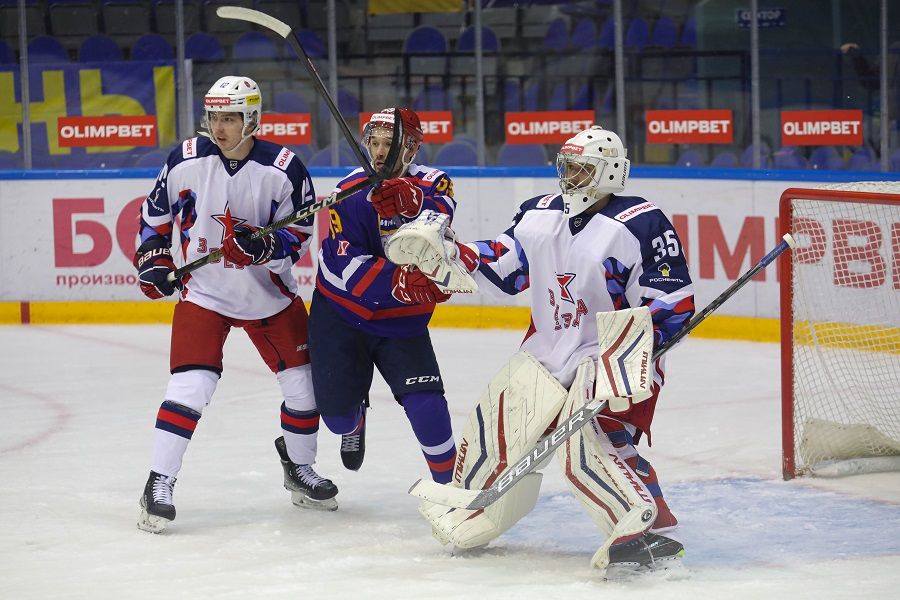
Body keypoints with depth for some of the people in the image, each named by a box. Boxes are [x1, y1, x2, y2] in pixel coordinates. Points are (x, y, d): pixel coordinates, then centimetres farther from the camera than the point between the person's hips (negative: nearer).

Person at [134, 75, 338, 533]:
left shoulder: (283, 169, -14)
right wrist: (153, 259, 0)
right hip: (202, 291, -1)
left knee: (303, 383, 6)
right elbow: (155, 211, 7)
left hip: (269, 293, 1)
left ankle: (299, 468, 31)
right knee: (190, 385, -15)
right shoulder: (187, 161, -10)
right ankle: (158, 485, -9)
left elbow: (299, 232, -7)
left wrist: (266, 245, -26)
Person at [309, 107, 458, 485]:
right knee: (336, 412, 5)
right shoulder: (352, 192, -16)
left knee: (425, 405, -16)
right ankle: (354, 423, 44)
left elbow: (440, 217, -33)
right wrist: (401, 282, -39)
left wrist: (413, 201, -54)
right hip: (342, 314, -1)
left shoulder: (431, 183, -9)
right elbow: (346, 267, -25)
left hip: (402, 319, 1)